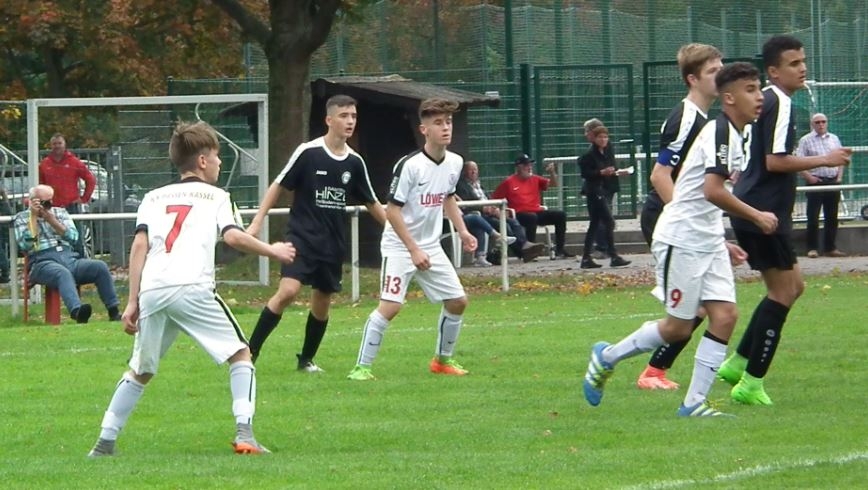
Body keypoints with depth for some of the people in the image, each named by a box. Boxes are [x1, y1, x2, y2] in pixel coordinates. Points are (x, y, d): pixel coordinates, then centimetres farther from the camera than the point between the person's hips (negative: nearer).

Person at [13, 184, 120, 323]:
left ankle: (114, 312, -21)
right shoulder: (22, 218, 15)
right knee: (63, 273, -39)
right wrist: (33, 217, -3)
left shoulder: (60, 212, 24)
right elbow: (25, 244, -3)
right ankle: (77, 312, -64)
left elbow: (73, 237, 8)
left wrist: (52, 220, -3)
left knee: (100, 267, -21)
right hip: (43, 262, -5)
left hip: (69, 259, 5)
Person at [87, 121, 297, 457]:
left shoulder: (154, 197, 26)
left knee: (140, 371, 20)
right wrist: (272, 252, 14)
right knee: (240, 354, 8)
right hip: (192, 288, -4)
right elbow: (232, 236, -1)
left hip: (151, 291, 4)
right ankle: (244, 434, -7)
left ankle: (105, 442, 14)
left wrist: (132, 302, 9)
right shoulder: (215, 196, 17)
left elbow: (139, 245, 12)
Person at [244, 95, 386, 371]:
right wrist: (257, 223, -7)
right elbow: (278, 187, -2)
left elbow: (371, 203, 16)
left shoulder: (355, 162, 4)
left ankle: (306, 359, 28)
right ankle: (251, 351, -13)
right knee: (288, 291, -21)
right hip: (302, 236, -5)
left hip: (333, 244, 5)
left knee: (322, 302, 9)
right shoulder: (308, 153, -10)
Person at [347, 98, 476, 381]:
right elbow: (392, 211, -19)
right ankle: (362, 366, -11)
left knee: (457, 301, 8)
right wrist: (414, 250, -21)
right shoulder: (410, 165, -21)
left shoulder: (455, 163, 1)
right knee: (390, 305, -18)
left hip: (431, 247, 7)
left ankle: (443, 359, 27)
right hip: (399, 247, -7)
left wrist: (462, 231, 11)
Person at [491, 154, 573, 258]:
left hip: (537, 212, 6)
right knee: (532, 217, -37)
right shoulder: (508, 182, 0)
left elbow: (553, 184, 12)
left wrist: (552, 172, -5)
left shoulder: (535, 179, 15)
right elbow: (494, 199, 1)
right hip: (519, 214, -6)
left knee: (560, 215, -8)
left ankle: (559, 249, -7)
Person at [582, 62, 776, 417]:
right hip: (681, 238, -9)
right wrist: (756, 216, -18)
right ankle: (607, 357, 18)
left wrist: (723, 244, 20)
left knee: (725, 315, -5)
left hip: (708, 241, 9)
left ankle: (694, 403, -2)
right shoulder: (720, 131, -16)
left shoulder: (734, 137, 14)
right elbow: (713, 191, -27)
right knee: (679, 327, -3)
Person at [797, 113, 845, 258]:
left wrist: (839, 176, 6)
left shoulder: (834, 139, 14)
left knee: (832, 217, 7)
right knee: (813, 217, -5)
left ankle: (830, 248, 13)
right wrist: (808, 176, -17)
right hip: (816, 181, -5)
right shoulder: (806, 140, -1)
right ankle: (812, 248, 0)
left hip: (833, 181, 5)